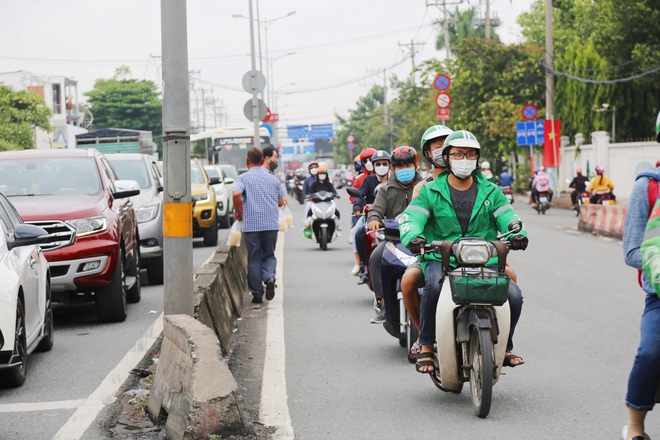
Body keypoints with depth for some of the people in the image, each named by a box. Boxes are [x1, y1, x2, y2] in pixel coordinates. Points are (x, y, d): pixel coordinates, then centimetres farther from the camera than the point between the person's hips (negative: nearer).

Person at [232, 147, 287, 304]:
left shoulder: (243, 178, -2)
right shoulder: (273, 178, 9)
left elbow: (236, 194, -20)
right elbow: (281, 202, 12)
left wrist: (238, 212, -4)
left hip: (251, 225, -2)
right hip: (271, 224, 2)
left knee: (254, 259, 7)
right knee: (269, 255, 16)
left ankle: (257, 294, 8)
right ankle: (269, 278, -13)